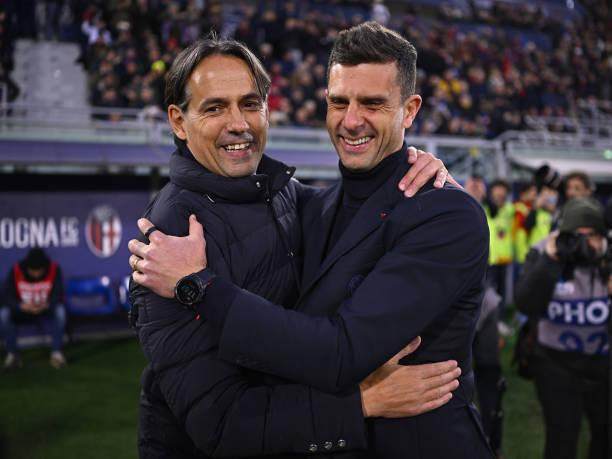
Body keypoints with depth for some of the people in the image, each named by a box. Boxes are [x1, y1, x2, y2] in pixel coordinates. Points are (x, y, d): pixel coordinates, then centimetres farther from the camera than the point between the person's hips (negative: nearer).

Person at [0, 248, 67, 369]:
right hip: (22, 310, 1)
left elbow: (58, 296, -21)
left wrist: (46, 305, -43)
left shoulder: (54, 269, -18)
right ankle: (12, 354, -19)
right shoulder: (16, 271, -18)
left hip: (46, 310, -1)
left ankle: (56, 353, -25)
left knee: (60, 311, -33)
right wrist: (23, 306, -40)